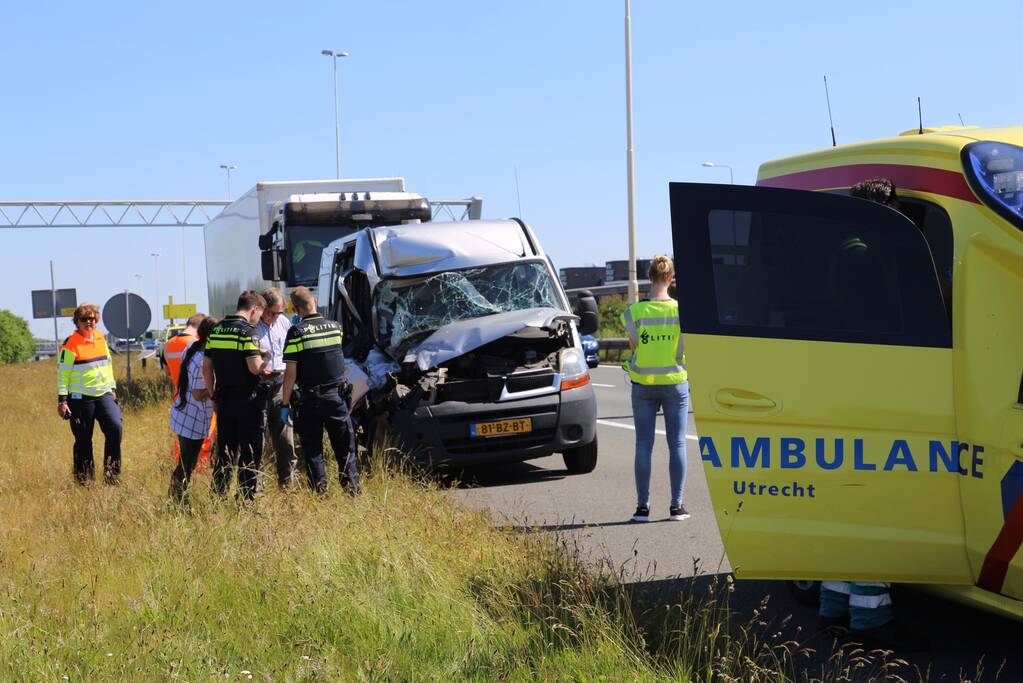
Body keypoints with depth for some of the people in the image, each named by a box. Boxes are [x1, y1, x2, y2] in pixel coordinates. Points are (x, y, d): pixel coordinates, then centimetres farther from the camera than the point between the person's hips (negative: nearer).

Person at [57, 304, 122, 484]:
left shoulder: (100, 338, 10)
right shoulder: (70, 344, -9)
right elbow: (62, 373, -9)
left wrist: (112, 389, 20)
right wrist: (62, 400, -13)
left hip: (103, 395, 5)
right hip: (80, 398, -5)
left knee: (115, 427, -13)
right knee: (83, 440, 2)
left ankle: (112, 475, -1)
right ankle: (83, 480, 16)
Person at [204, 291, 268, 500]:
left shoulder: (216, 330, 10)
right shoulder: (247, 331, -13)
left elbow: (206, 367, 13)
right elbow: (255, 368, -19)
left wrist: (214, 396, 18)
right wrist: (264, 362, 2)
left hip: (224, 402, 7)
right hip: (247, 402, -7)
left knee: (224, 452, 14)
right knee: (250, 452, 1)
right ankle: (247, 497, 2)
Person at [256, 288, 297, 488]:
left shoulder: (284, 323, 9)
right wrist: (259, 371, -22)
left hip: (280, 387, 5)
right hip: (257, 388, -5)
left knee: (285, 440, 8)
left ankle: (287, 483, 20)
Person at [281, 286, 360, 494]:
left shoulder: (297, 332, -11)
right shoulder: (335, 327, 1)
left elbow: (290, 373, -13)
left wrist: (285, 403, -7)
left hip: (309, 399, -3)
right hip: (336, 396, 3)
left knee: (312, 449, 8)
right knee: (345, 447, 11)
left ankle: (320, 491, 7)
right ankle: (352, 488, 8)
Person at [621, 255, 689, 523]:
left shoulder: (634, 311, -8)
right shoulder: (681, 310, -8)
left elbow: (633, 346, -3)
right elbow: (687, 348, -3)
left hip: (643, 384, 0)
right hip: (675, 383, 0)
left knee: (643, 445, 6)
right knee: (677, 444, 7)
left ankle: (643, 507, 7)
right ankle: (676, 506, 8)